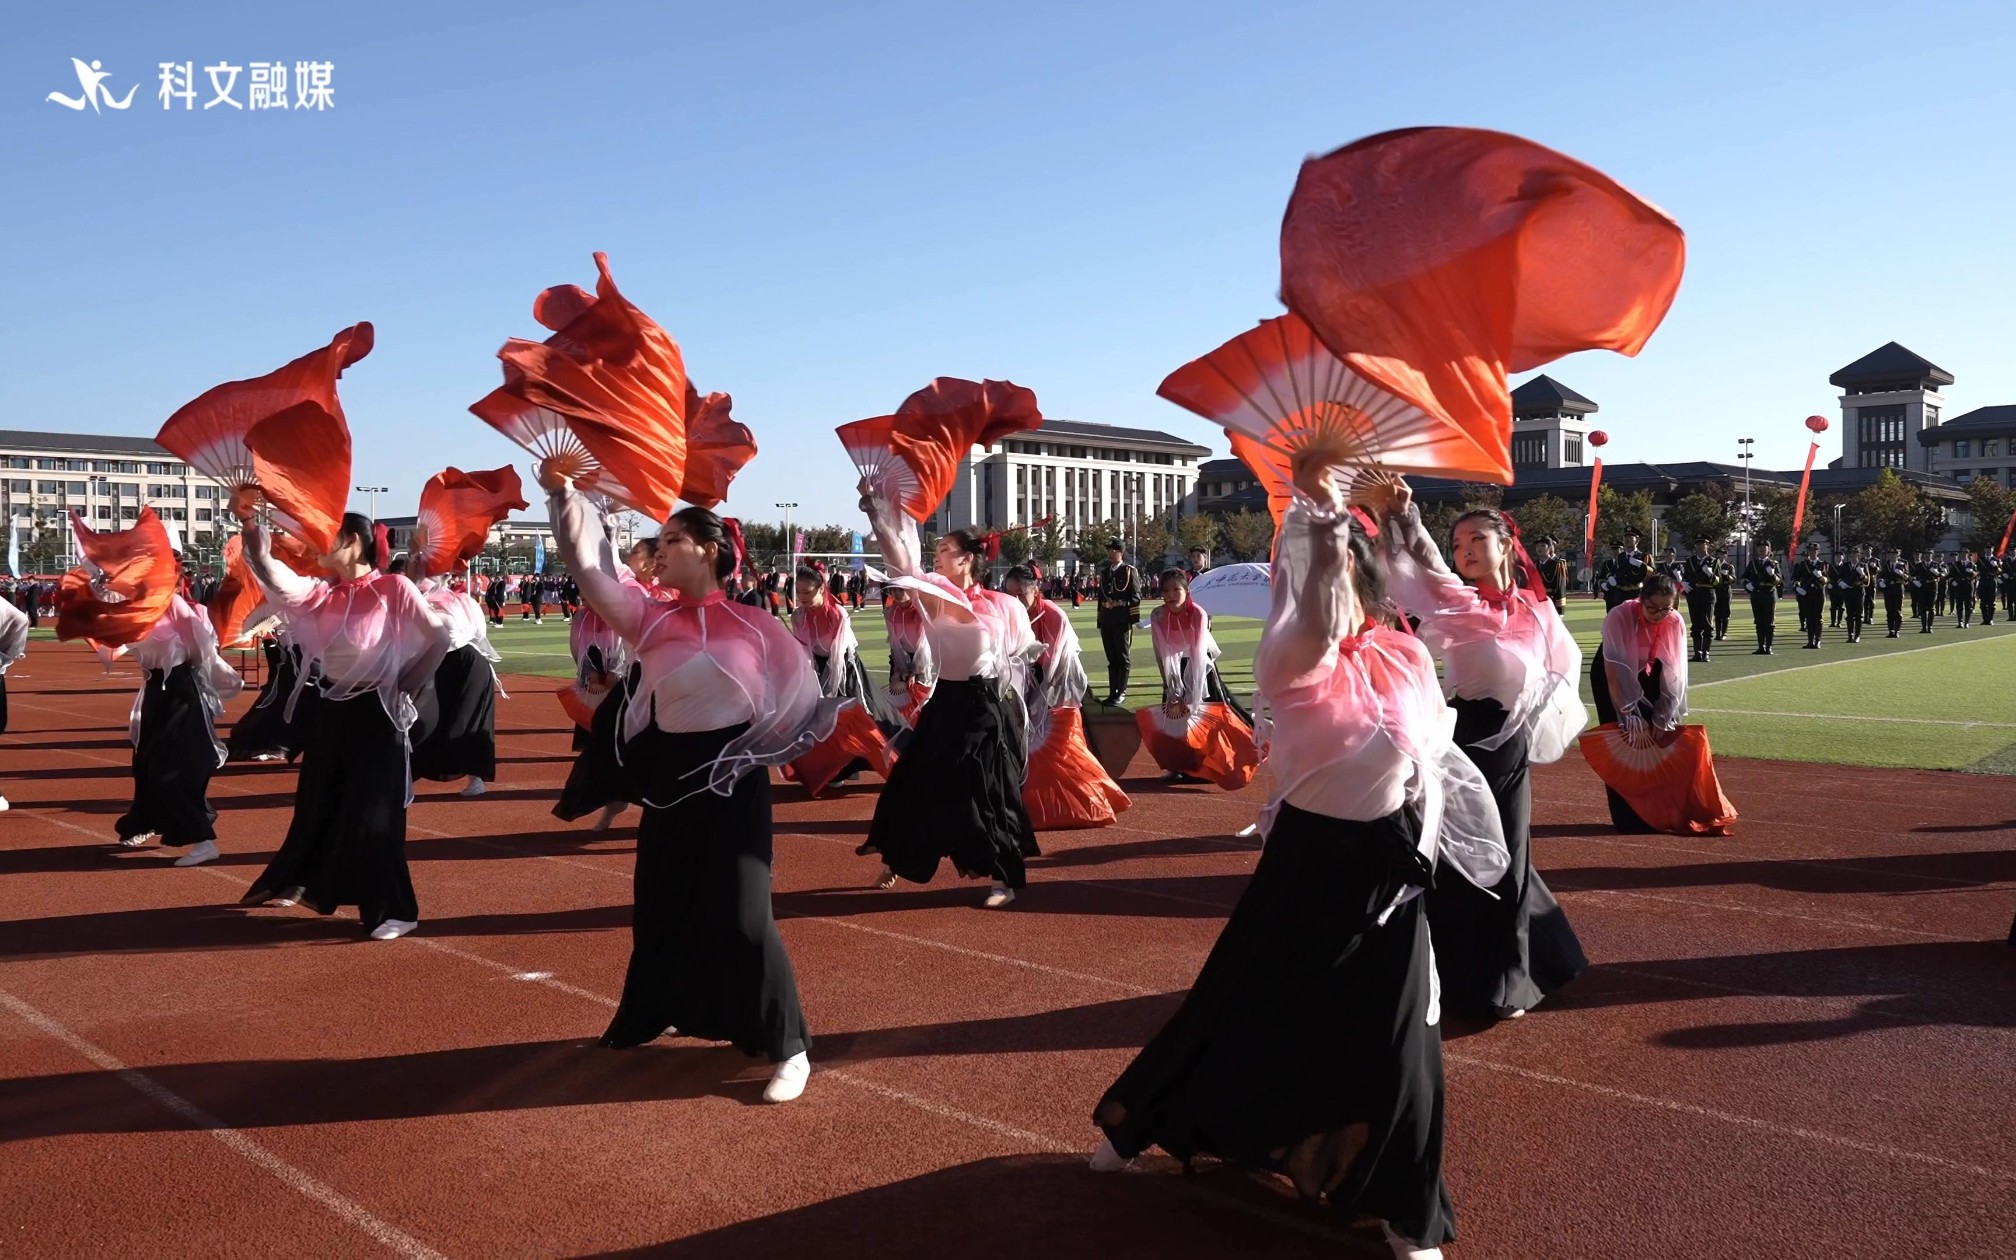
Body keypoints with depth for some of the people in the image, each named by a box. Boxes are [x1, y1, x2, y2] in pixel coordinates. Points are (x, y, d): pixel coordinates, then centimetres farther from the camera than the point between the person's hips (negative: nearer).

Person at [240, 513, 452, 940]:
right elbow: (275, 577, -13)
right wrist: (252, 529, -26)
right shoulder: (322, 592, 4)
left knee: (373, 812, -7)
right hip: (329, 710, 6)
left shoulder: (393, 588, -10)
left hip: (375, 713, -6)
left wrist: (407, 687, -4)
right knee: (317, 804, 18)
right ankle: (304, 884, 38)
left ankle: (395, 911, 0)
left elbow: (439, 639, -8)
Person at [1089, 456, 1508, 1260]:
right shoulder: (1289, 662, -11)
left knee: (1394, 1036, 4)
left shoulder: (1406, 658, -1)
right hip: (1305, 857, -2)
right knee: (1246, 1004, 9)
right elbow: (1318, 627, -33)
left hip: (1386, 865, 2)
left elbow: (1436, 759, 10)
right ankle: (1137, 1124, 31)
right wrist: (1316, 510, -32)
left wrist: (1424, 841, -1)